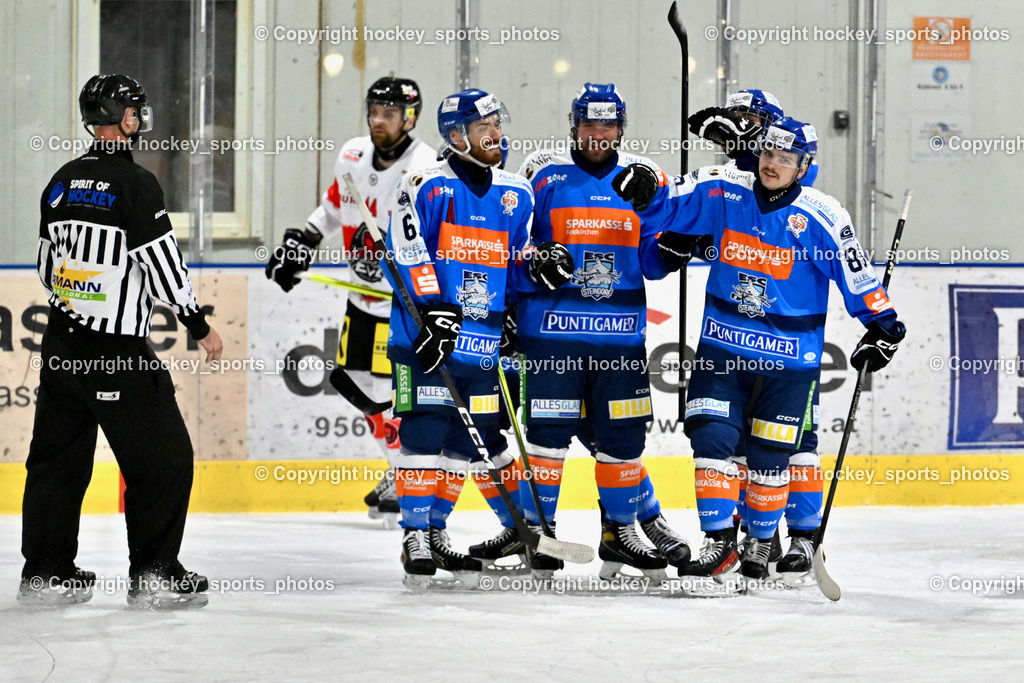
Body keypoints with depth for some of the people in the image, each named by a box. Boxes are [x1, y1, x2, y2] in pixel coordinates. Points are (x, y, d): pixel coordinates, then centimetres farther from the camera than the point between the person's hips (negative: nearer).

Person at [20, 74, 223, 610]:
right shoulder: (134, 183, -13)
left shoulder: (61, 183, 10)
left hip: (61, 344, 8)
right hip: (117, 353, -8)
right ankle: (153, 574, 0)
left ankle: (45, 570, 17)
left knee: (58, 455, 14)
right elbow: (161, 264, -15)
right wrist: (199, 325, -6)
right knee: (162, 458, 1)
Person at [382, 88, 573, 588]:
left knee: (475, 439, 6)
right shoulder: (427, 187, -6)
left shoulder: (516, 195, 13)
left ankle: (436, 532, 19)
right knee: (424, 432, -7)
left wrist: (541, 265, -3)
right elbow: (409, 256, -13)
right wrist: (435, 311, -21)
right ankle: (416, 537, 1)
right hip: (425, 336, -6)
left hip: (483, 340, 6)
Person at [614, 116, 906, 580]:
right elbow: (669, 208, -1)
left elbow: (857, 278, -2)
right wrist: (645, 194, -22)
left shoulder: (822, 218, -10)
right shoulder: (722, 193, -3)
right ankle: (719, 540, 0)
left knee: (769, 455, 5)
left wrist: (883, 326, -2)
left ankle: (762, 543, 24)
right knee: (711, 438, -7)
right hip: (723, 345, 2)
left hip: (788, 356, -2)